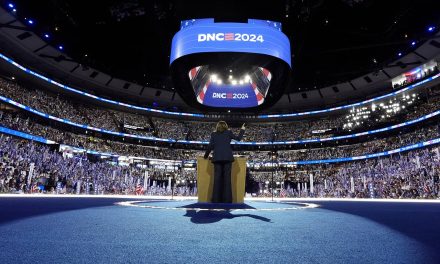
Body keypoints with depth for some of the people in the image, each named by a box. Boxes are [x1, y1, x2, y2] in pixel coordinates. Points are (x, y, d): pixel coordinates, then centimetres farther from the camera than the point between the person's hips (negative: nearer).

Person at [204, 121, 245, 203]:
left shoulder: (214, 134, 12)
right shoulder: (228, 132, 10)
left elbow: (210, 146, 6)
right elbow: (238, 138, 17)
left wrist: (206, 156, 18)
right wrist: (242, 130, 33)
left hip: (217, 158, 1)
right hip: (227, 158, -1)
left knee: (217, 178, 0)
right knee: (227, 178, -1)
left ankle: (216, 199, -2)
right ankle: (227, 199, -4)